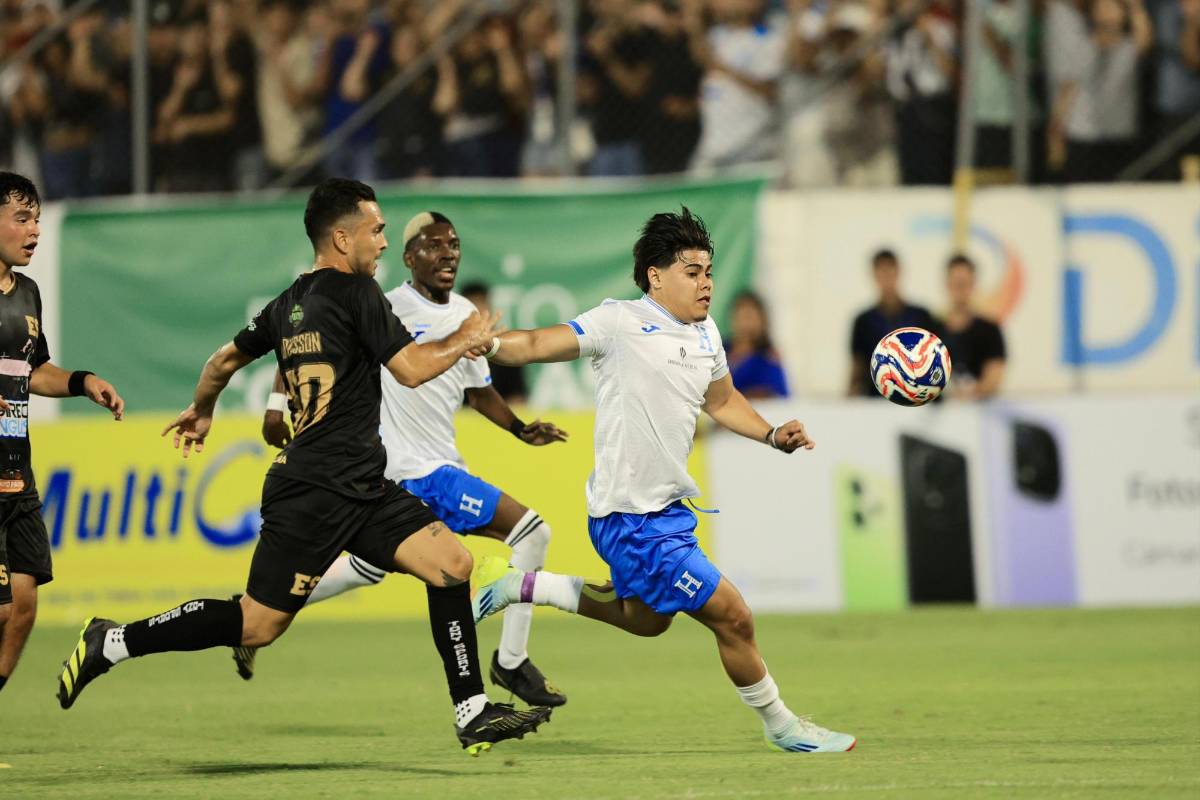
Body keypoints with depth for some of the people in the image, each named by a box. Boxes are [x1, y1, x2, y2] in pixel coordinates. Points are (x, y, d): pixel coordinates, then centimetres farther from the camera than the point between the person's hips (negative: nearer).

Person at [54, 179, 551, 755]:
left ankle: (473, 716, 1)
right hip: (314, 494, -10)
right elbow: (412, 368, -13)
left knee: (452, 564, 0)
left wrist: (200, 412, 45)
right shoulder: (355, 292, -10)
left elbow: (225, 359, 26)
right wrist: (463, 341, 5)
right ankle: (112, 643, 4)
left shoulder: (289, 304, 15)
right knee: (258, 625, -7)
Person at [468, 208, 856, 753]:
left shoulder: (705, 334, 9)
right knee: (733, 618, -6)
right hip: (629, 518, -10)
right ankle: (781, 727, 14)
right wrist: (485, 343, -34)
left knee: (646, 620, 29)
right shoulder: (621, 323, -14)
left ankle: (520, 585, 33)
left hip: (668, 509, 10)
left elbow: (722, 401, 24)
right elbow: (538, 344, -17)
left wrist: (773, 436, 10)